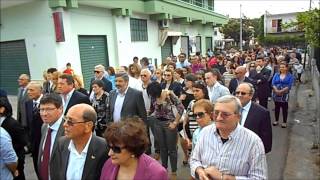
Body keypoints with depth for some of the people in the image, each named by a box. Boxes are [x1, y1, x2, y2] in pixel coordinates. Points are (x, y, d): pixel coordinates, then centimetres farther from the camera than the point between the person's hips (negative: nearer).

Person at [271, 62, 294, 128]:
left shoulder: (290, 76, 0)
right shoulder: (276, 75, 9)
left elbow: (289, 86, -10)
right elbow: (273, 83, 0)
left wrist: (281, 91, -20)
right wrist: (276, 90, -17)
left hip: (284, 94, -3)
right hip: (276, 94, 3)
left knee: (284, 108, 2)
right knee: (276, 107, 11)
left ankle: (284, 122, 12)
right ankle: (276, 120, 23)